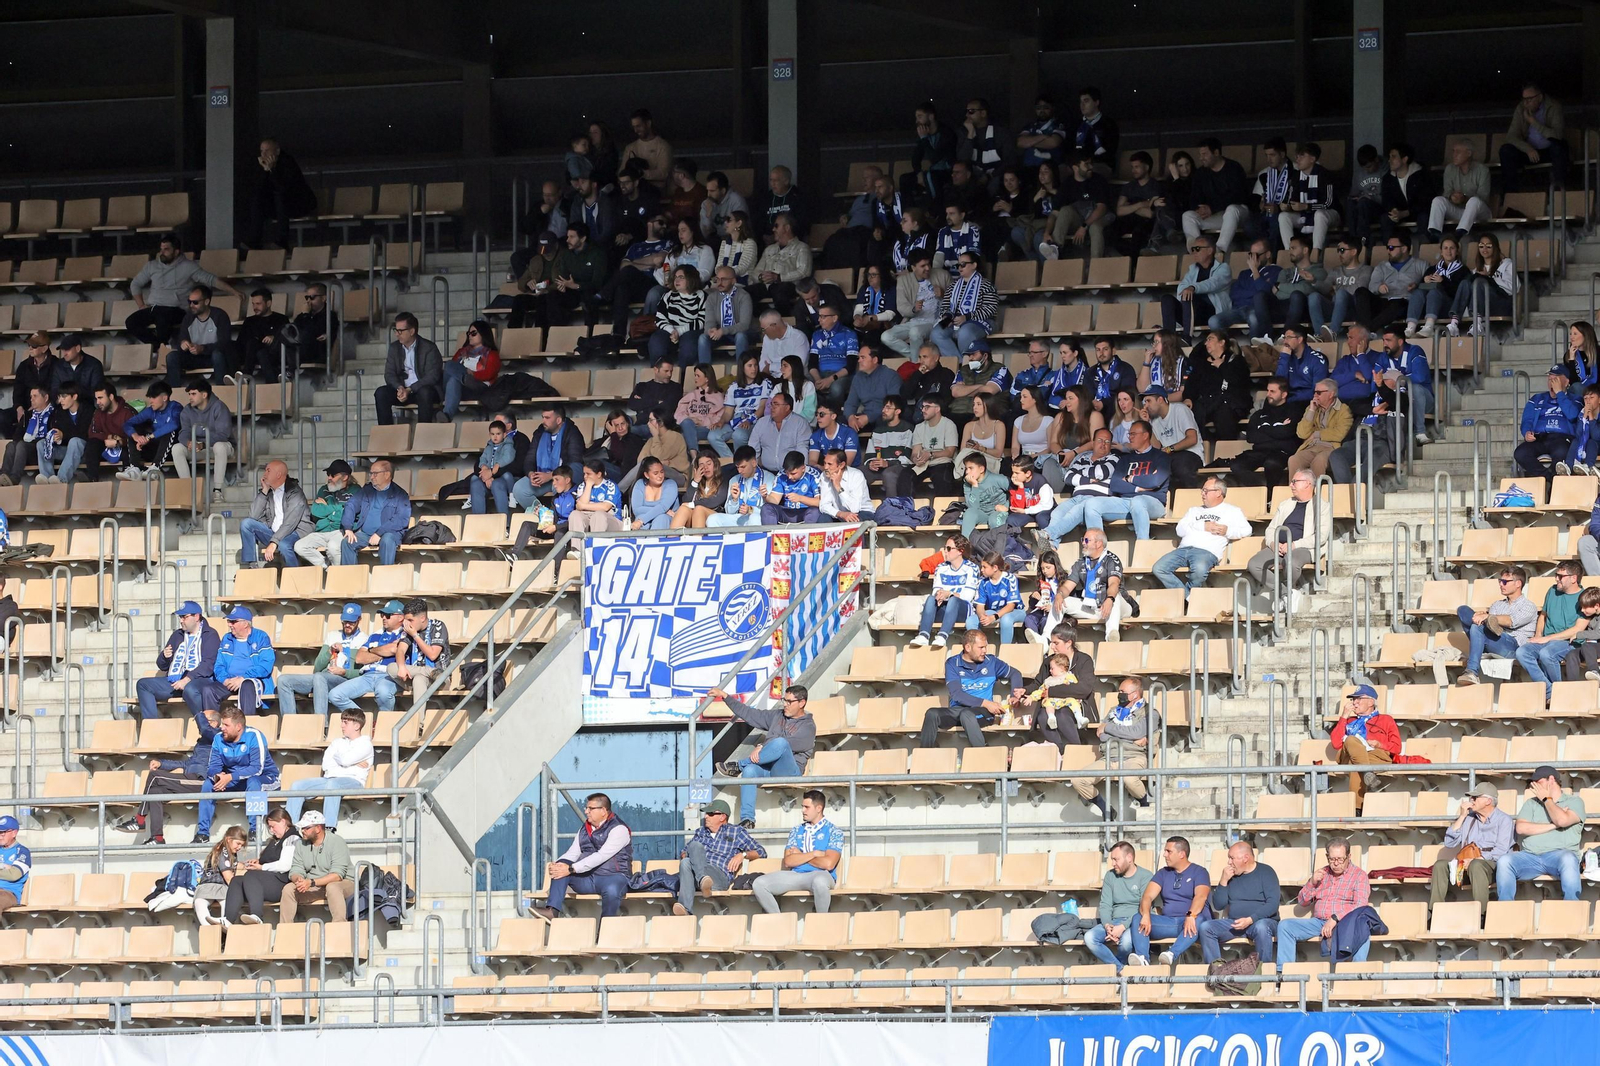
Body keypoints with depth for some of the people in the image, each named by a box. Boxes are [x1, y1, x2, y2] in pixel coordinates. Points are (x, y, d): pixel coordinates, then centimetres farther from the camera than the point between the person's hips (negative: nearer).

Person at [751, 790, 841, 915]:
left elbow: (828, 863, -11)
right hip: (795, 875, 5)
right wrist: (814, 854, -3)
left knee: (819, 881, -43)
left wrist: (800, 856, 1)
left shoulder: (834, 832, 3)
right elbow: (788, 861, 6)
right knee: (759, 884, -18)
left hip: (819, 874, -5)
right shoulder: (796, 831, 18)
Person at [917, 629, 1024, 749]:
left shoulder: (991, 662, 10)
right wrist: (985, 703, -15)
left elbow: (1015, 673, 23)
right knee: (932, 714, -30)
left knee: (966, 714, -38)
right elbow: (956, 694, -8)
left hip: (982, 712, -1)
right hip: (957, 709, 1)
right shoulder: (952, 664, 4)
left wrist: (1015, 696, 3)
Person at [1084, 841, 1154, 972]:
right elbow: (1105, 905, 8)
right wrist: (1107, 925, -14)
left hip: (1134, 922, -5)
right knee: (1089, 938, -24)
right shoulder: (1110, 876, 13)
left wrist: (1123, 927, -22)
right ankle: (1121, 969, -20)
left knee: (1126, 940, -39)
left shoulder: (1145, 876, -3)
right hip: (1114, 921, 5)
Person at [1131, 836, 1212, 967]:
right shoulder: (1163, 873, 17)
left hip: (1189, 922, -4)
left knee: (1198, 920, -38)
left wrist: (1191, 916, -36)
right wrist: (1146, 915, -19)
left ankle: (1172, 955, -59)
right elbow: (1148, 896, 3)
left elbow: (1201, 896, -16)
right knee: (1138, 918, -18)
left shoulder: (1199, 872, 3)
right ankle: (1142, 958, -42)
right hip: (1168, 921, 4)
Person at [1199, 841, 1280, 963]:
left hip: (1263, 920, -5)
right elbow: (1218, 906, 9)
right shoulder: (1231, 875, 13)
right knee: (1205, 927, -17)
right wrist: (1223, 881, -4)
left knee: (1261, 927, -39)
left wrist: (1250, 920, -22)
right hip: (1234, 923, 5)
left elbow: (1273, 904, -12)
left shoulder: (1265, 872, -1)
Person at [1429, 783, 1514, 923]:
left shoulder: (1504, 820, 2)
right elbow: (1449, 843, 13)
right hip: (1467, 865, 6)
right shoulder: (1469, 819, 21)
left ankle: (1481, 915, -42)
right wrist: (1462, 816, 8)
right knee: (1440, 865, -19)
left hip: (1492, 865, -6)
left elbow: (1501, 851, -11)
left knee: (1476, 865, -39)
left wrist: (1474, 859, -20)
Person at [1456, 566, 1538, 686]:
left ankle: (1471, 673, -45)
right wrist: (1481, 615, -11)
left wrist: (1487, 616, -19)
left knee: (1477, 628, -35)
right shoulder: (1497, 605, 32)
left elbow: (1512, 621, -9)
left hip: (1513, 646, -6)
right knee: (1463, 609, -6)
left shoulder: (1528, 606, 11)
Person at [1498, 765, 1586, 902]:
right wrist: (1553, 826, -2)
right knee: (1504, 861, -27)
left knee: (1568, 859, -39)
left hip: (1558, 854, -3)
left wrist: (1547, 799, 4)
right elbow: (1521, 828, 3)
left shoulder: (1574, 801, 12)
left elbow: (1562, 820, -11)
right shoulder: (1531, 803, 22)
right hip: (1530, 856, 3)